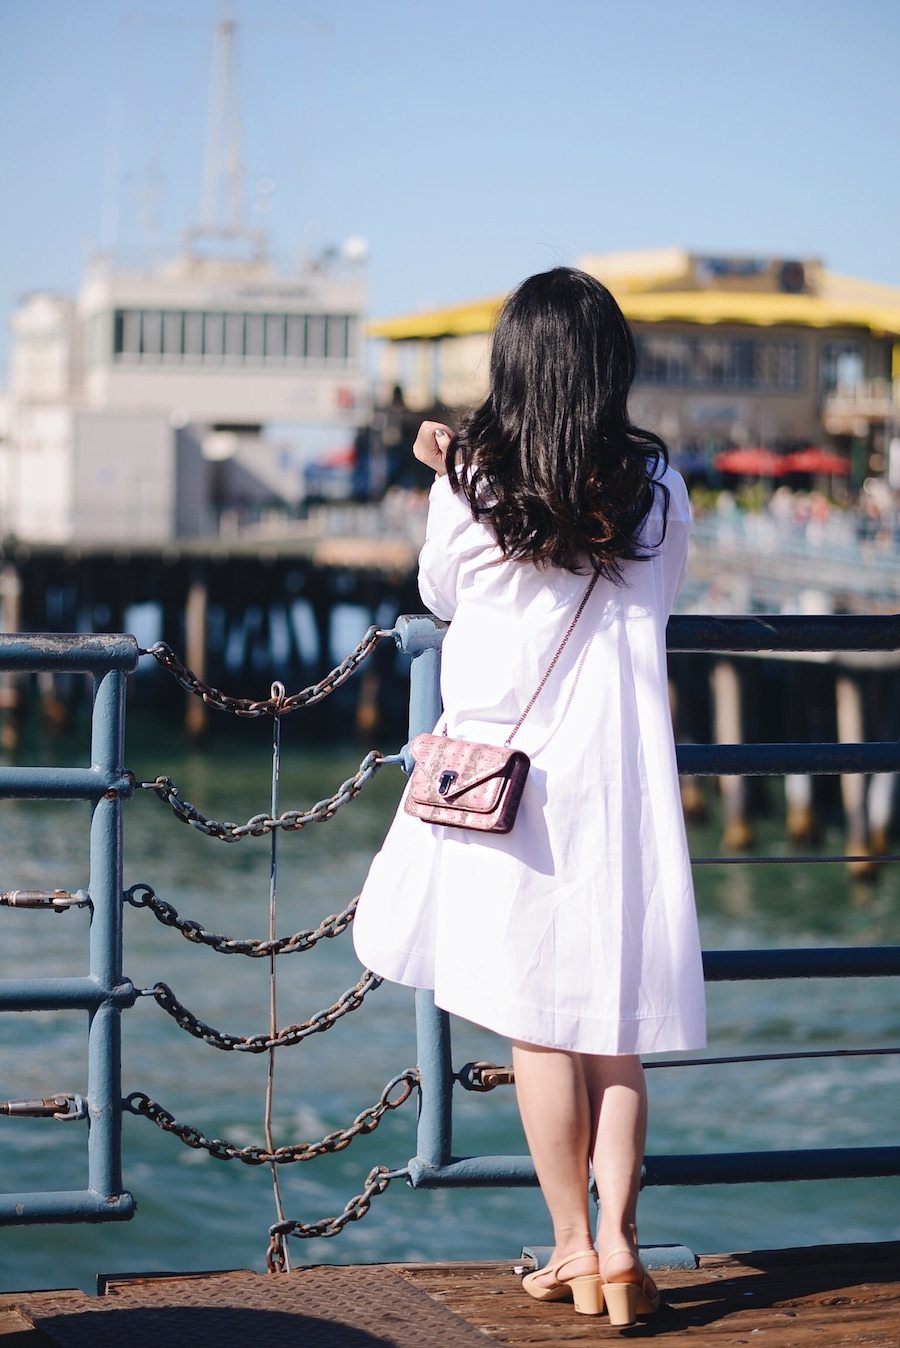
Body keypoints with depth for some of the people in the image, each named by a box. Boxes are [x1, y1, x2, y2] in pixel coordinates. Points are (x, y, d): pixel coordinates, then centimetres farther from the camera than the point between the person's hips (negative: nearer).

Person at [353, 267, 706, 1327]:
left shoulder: (471, 484, -7)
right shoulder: (654, 484, 0)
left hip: (508, 770, -2)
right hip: (621, 774, 2)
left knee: (535, 1022, 5)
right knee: (614, 1018, 9)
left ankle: (574, 1250, 9)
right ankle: (616, 1241, 2)